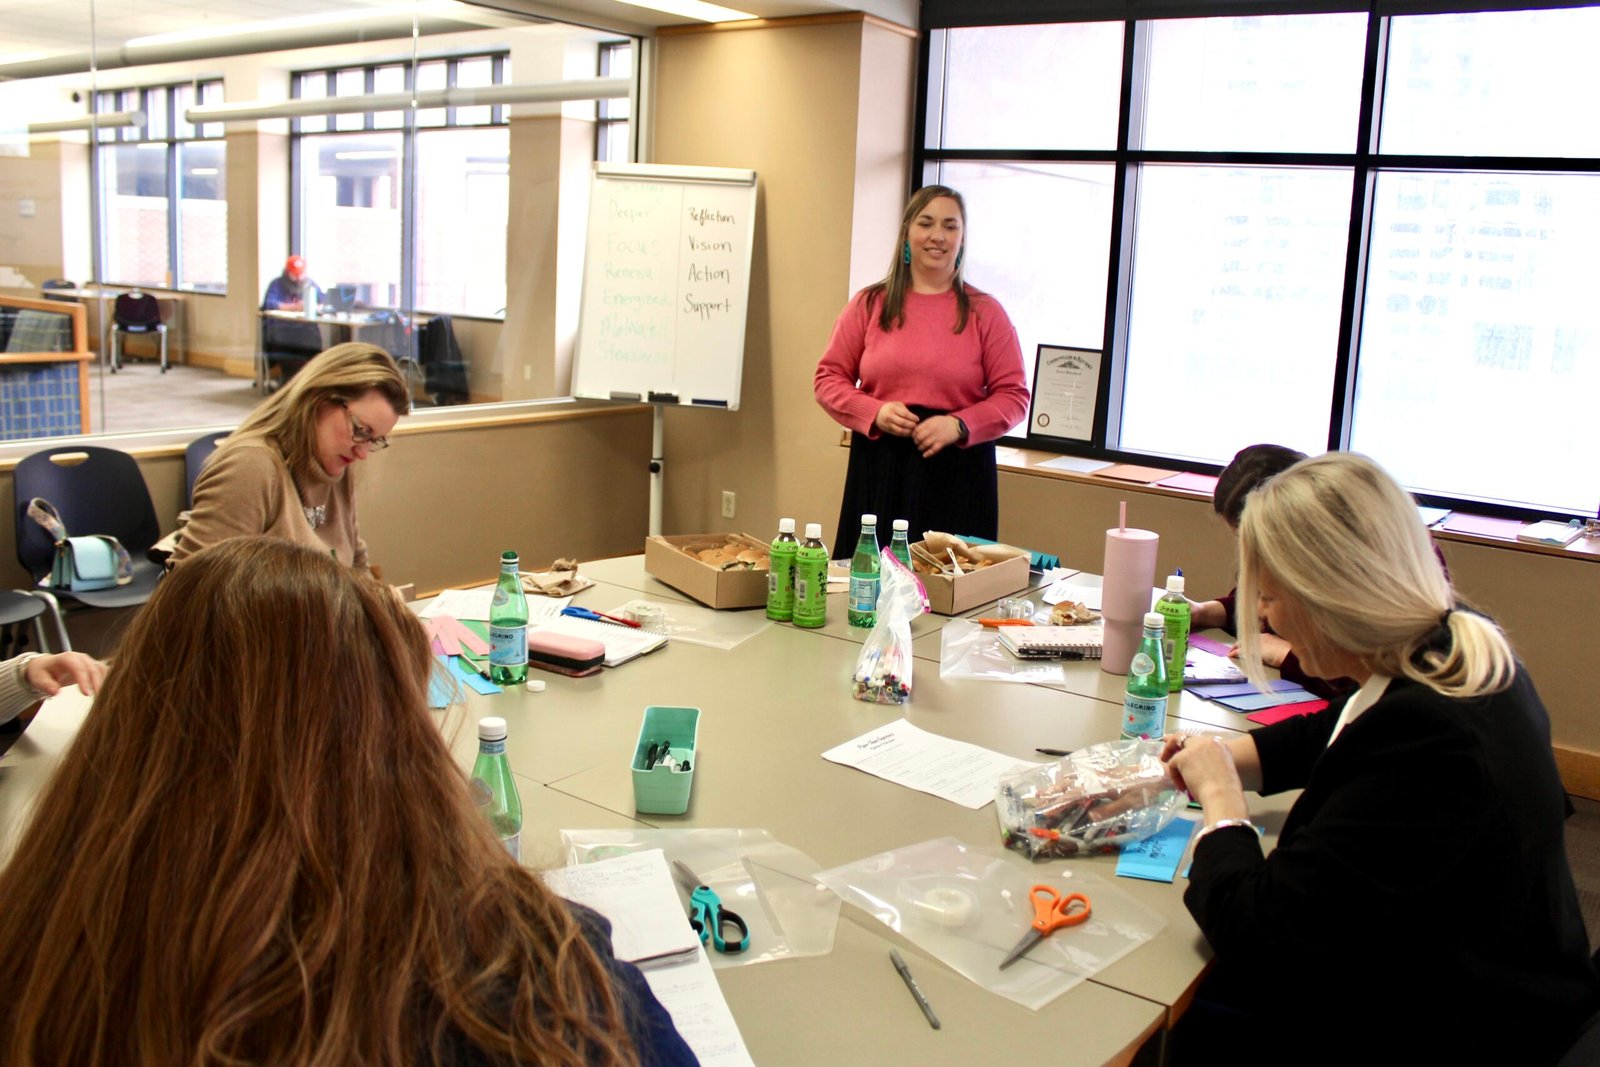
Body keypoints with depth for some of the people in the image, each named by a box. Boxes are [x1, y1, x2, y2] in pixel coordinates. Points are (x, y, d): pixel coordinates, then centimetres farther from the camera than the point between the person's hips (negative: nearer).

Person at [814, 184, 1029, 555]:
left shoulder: (985, 312, 6)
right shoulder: (869, 305, 8)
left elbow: (1013, 396, 4)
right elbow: (828, 378, 9)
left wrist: (959, 425, -13)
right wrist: (875, 412, -9)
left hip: (958, 472, -1)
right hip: (878, 470, 1)